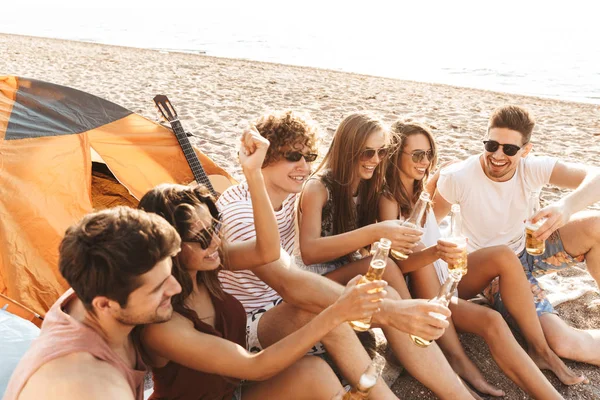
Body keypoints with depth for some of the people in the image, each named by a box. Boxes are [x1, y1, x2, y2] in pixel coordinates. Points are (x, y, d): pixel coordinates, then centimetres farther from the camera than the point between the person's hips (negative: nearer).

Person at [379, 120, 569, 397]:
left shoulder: (422, 190, 7)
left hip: (444, 276, 7)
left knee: (501, 255, -21)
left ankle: (541, 347, -16)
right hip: (422, 291, -7)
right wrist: (437, 252, -46)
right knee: (491, 322, -30)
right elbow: (397, 263, -28)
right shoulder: (388, 200, -16)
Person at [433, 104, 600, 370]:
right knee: (561, 343, -26)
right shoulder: (458, 177, -23)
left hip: (530, 251, 4)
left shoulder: (533, 168, -16)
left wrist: (567, 206, -49)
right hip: (495, 269, -4)